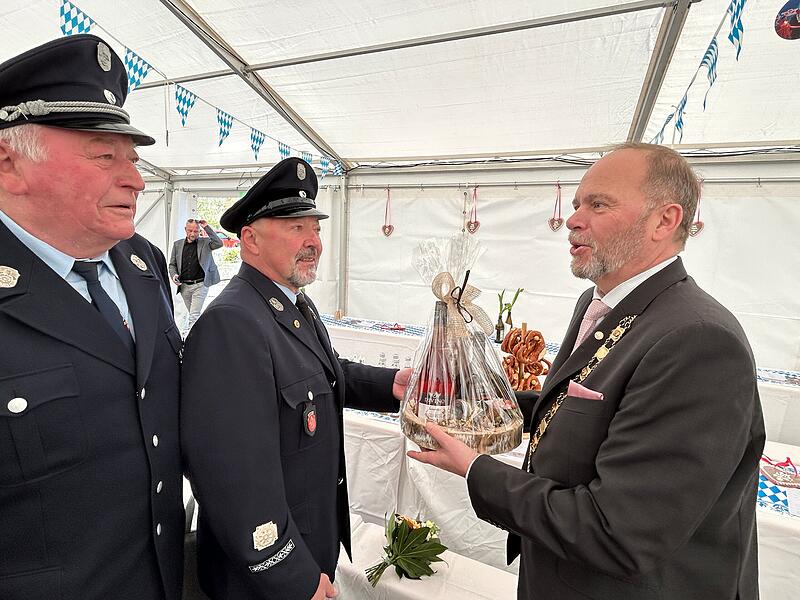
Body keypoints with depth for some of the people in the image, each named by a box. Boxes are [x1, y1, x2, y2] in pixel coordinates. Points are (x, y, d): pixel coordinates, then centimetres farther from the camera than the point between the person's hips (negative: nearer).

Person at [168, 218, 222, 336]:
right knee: (193, 313, 16)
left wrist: (207, 228, -14)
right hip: (184, 286, 4)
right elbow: (172, 264, 14)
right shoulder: (177, 244, 10)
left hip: (200, 285, -4)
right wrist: (174, 275, -6)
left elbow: (219, 243, -17)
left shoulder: (205, 243, 2)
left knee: (194, 314, -9)